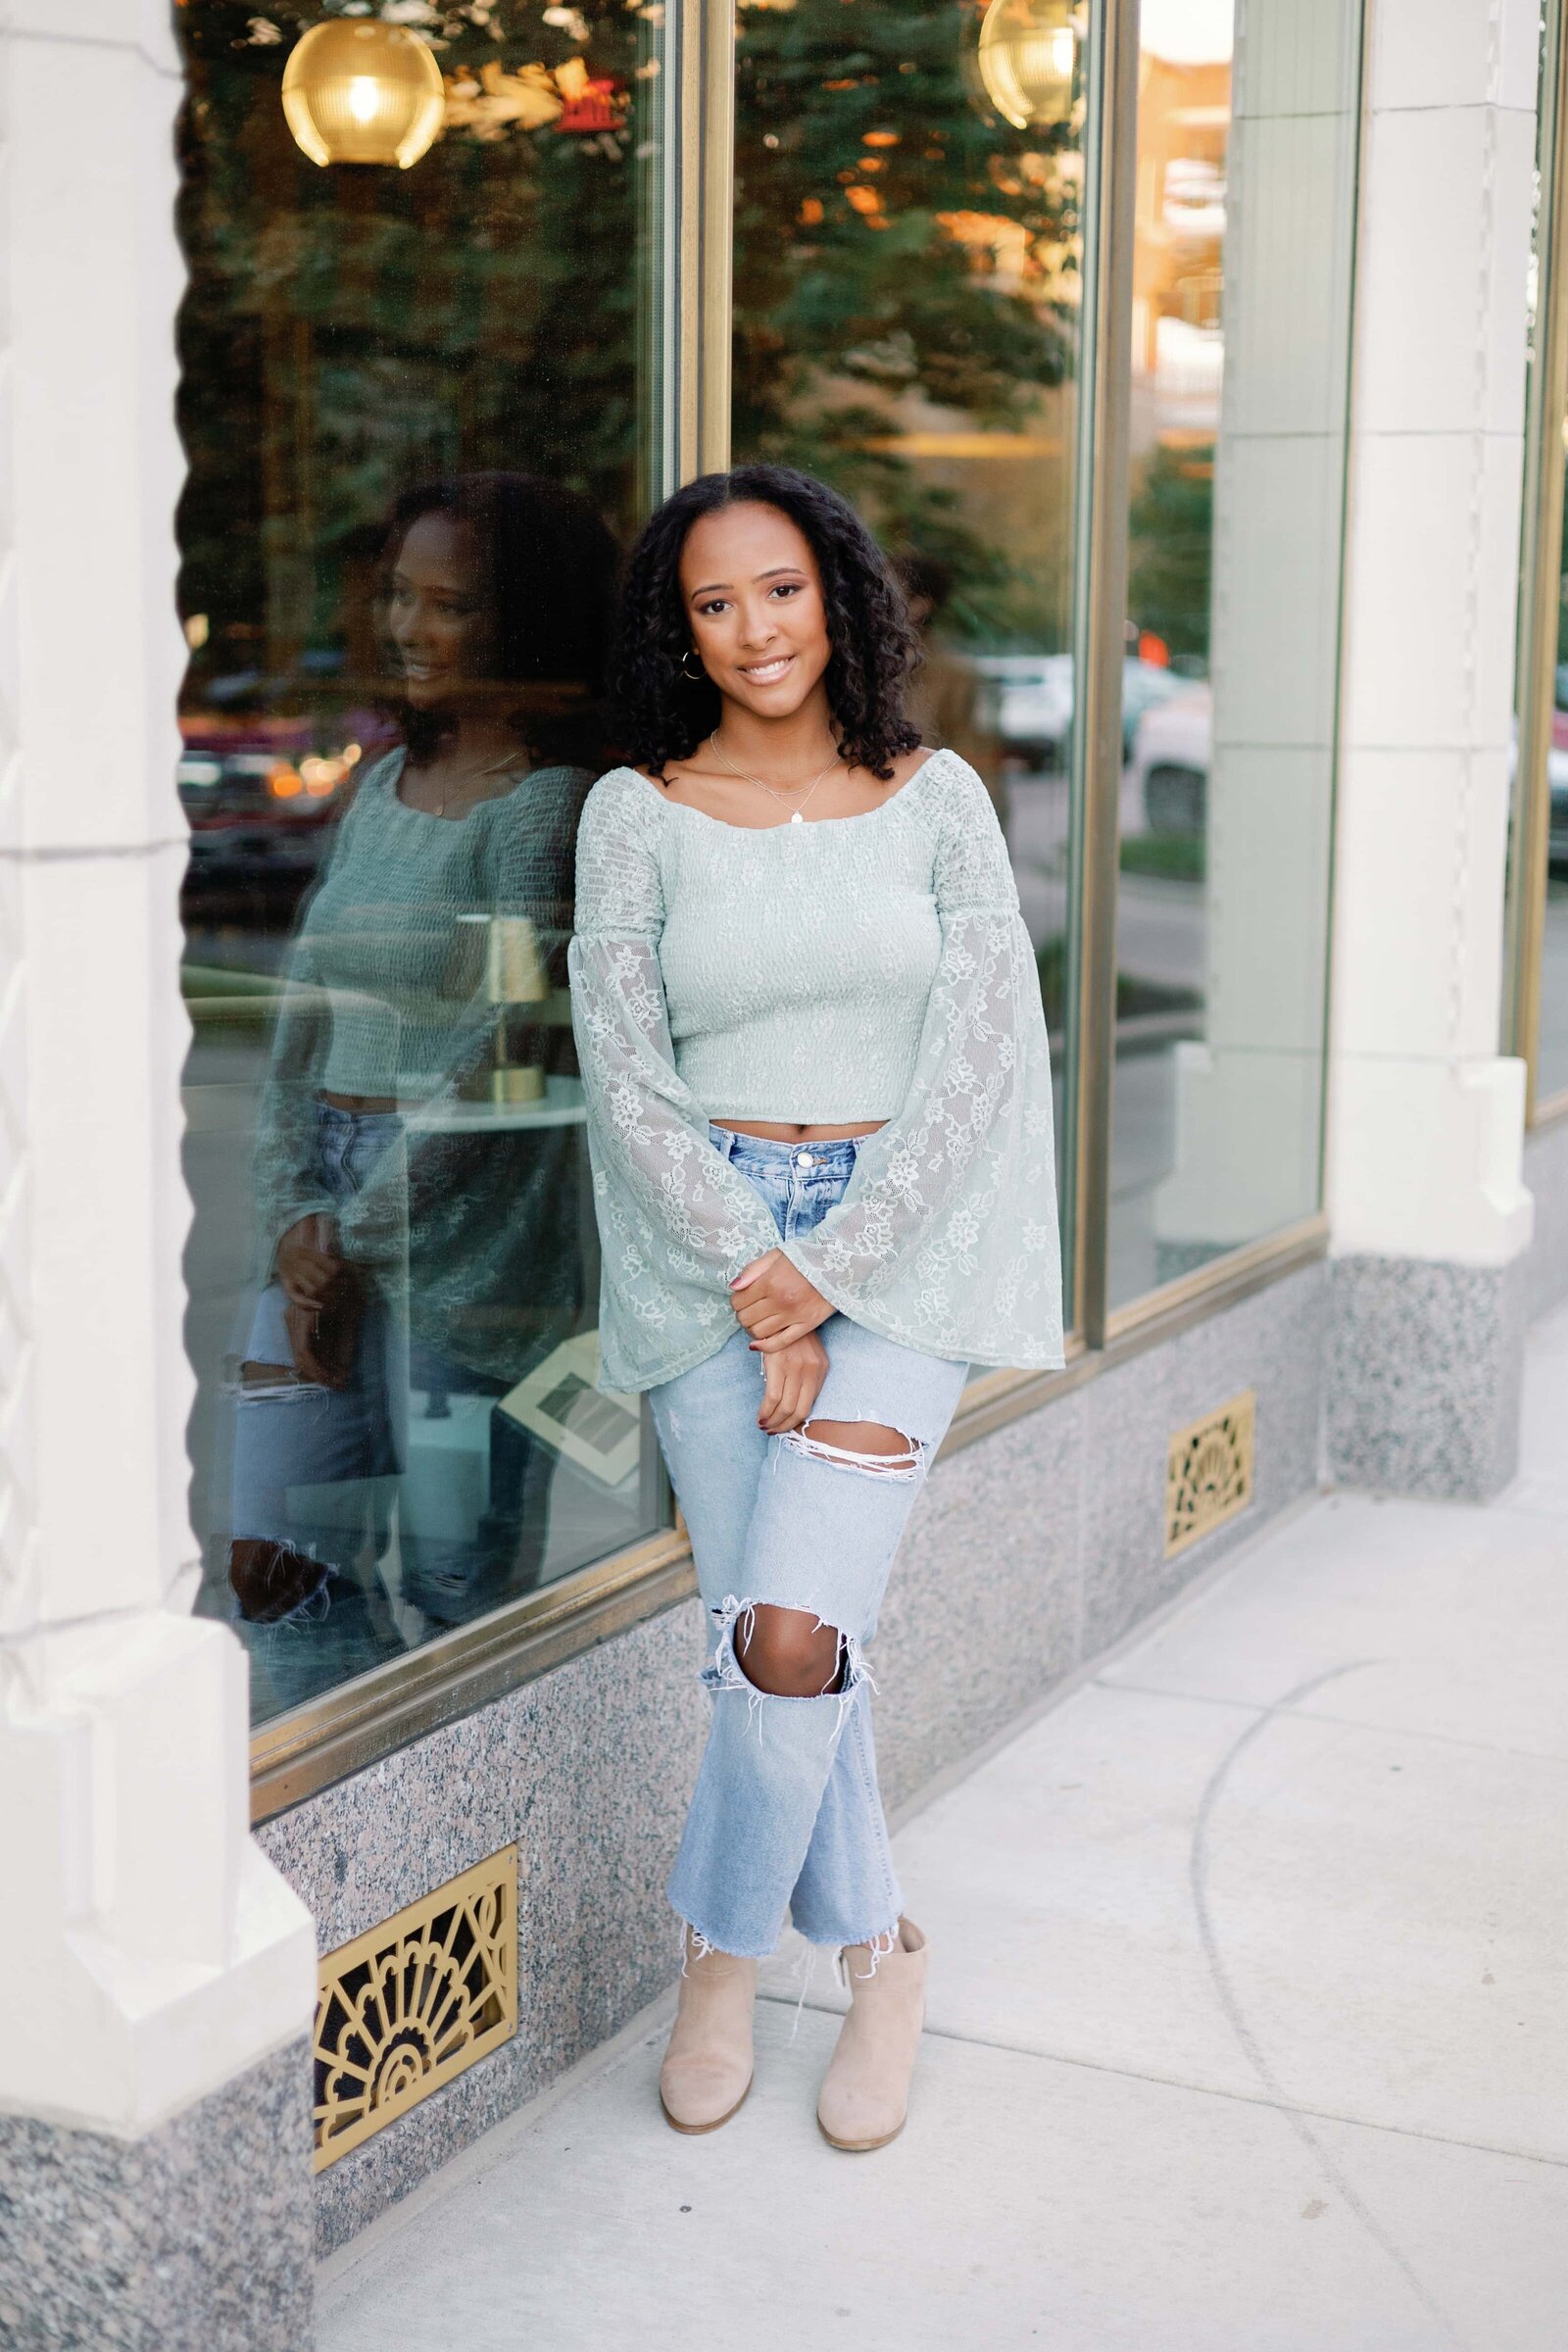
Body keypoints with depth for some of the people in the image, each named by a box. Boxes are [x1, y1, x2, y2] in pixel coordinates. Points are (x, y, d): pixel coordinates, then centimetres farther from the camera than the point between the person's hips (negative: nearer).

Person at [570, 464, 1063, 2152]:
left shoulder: (937, 799, 3)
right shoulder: (636, 813, 3)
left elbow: (977, 1059, -3)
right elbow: (624, 1076, -2)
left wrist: (829, 1281, -10)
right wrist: (752, 1272, -11)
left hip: (900, 1235, -1)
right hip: (707, 1244, 1)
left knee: (792, 1630, -15)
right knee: (764, 1636, -1)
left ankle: (721, 1948, 10)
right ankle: (876, 1952, 21)